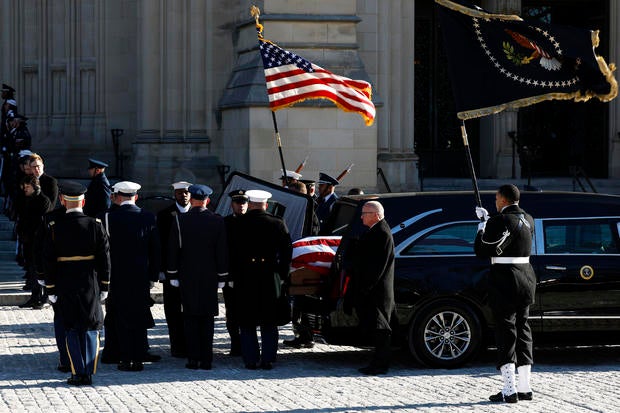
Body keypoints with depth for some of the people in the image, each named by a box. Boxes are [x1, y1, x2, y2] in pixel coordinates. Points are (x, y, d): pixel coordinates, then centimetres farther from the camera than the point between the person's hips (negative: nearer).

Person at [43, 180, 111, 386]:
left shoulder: (54, 228, -6)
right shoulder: (95, 225, -5)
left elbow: (48, 261, -5)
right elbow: (104, 258, -2)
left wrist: (51, 289, 3)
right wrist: (104, 286, 6)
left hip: (65, 286, 0)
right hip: (90, 284, 1)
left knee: (72, 330, 8)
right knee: (90, 328, 9)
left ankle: (78, 373, 5)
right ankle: (88, 373, 6)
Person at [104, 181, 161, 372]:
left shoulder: (110, 217, -8)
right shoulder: (148, 217, 0)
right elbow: (156, 249, 4)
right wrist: (152, 276, 11)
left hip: (117, 276, -2)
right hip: (141, 276, 2)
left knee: (121, 318, 3)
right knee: (139, 318, 9)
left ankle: (125, 359, 2)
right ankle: (138, 359, 10)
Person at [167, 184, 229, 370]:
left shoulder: (180, 220, -5)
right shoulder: (218, 221, -3)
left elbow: (173, 250, -2)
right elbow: (222, 251, 1)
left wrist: (173, 275, 5)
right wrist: (222, 276, 7)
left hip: (187, 276, -1)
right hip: (210, 278, 1)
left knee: (191, 317, 4)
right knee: (207, 318, 6)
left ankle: (194, 358, 0)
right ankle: (206, 359, 5)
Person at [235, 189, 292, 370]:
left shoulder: (238, 224, -5)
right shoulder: (278, 224, -2)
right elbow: (287, 251, 1)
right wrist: (283, 275, 8)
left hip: (245, 279, -1)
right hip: (270, 278, 1)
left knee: (247, 322, 8)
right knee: (269, 322, 9)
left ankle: (251, 359, 6)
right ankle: (268, 360, 7)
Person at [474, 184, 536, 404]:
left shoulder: (501, 221, -17)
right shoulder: (527, 220, 9)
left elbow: (481, 251, -13)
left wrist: (482, 228, 2)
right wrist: (488, 220, 24)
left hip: (505, 283, -8)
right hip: (526, 280, 8)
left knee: (505, 334, -5)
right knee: (522, 331, 13)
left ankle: (509, 391, -9)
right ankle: (525, 388, 16)